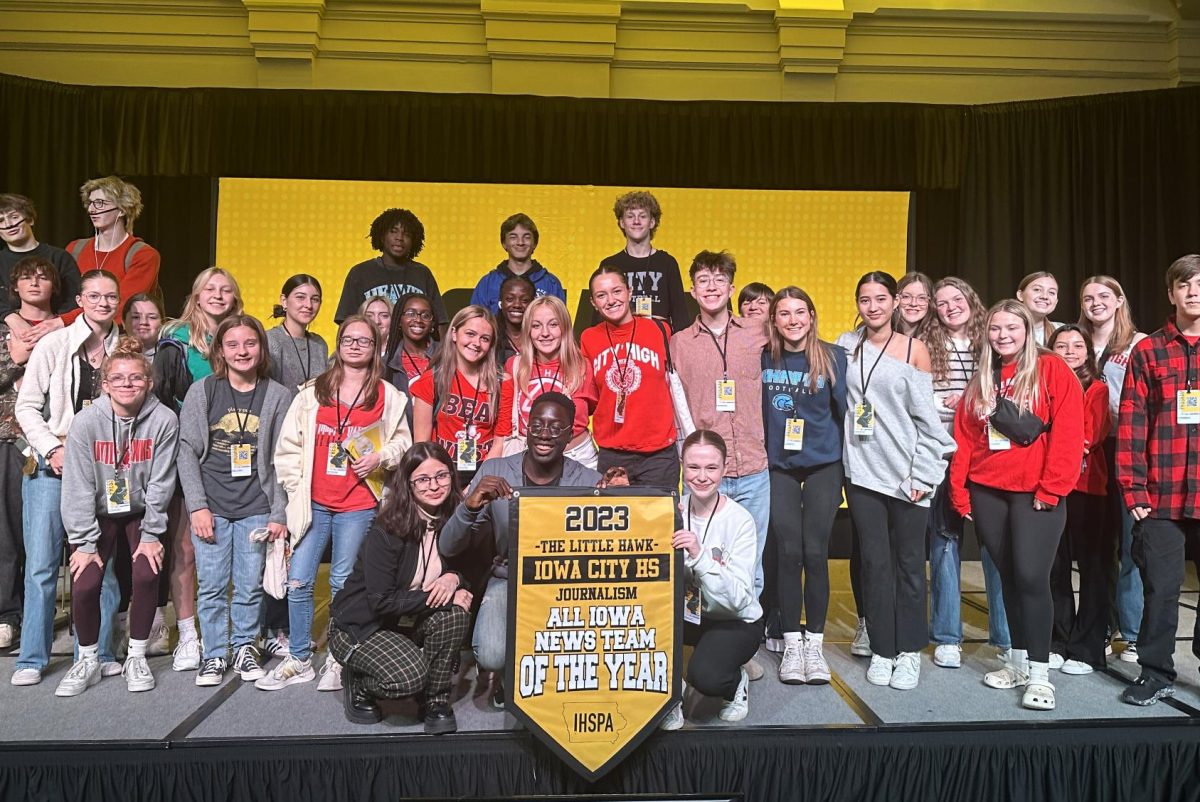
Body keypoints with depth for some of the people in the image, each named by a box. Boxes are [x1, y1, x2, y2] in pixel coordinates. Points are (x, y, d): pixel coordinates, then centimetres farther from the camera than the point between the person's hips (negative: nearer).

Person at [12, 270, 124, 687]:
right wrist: (53, 449, -9)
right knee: (42, 564, 1)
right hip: (52, 464, -1)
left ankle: (98, 652, 16)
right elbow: (26, 406, 0)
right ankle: (32, 658, 14)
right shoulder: (54, 344, 0)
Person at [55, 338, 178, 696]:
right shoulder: (86, 422, -18)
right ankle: (87, 661, 14)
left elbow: (160, 483, -14)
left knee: (147, 576, -17)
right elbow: (78, 487, -15)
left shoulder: (163, 420, -19)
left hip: (142, 513, 0)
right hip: (99, 515, 1)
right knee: (84, 584, -12)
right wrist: (84, 543, -13)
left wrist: (151, 535, -11)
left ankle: (136, 657, 6)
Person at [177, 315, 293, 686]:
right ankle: (214, 654, 22)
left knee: (250, 585, 7)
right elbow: (187, 450, 1)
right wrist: (197, 506, -5)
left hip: (256, 509, 0)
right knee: (211, 586, 5)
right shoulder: (202, 391, 3)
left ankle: (245, 646, 27)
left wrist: (279, 513, -2)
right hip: (211, 506, 0)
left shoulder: (279, 396, 1)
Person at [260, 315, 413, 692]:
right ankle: (299, 660, 18)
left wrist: (380, 456, -8)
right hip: (313, 503, 2)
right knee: (298, 582, 3)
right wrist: (296, 486, 2)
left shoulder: (388, 396, 4)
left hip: (358, 506, -2)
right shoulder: (312, 393, 7)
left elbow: (402, 441, 10)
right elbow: (288, 445, 7)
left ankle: (336, 661, 19)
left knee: (342, 583, 4)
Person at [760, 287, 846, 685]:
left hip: (823, 465, -1)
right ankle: (791, 642, 13)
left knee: (815, 552, 0)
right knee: (788, 552, 1)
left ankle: (814, 643, 15)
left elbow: (846, 409, 0)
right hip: (779, 466, 1)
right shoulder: (763, 359, 1)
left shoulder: (833, 357, -3)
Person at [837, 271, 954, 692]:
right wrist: (838, 459, 4)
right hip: (863, 472, 2)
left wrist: (922, 473, -4)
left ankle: (909, 651, 18)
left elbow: (926, 415, 1)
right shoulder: (847, 345, 7)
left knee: (909, 563, 4)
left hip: (908, 474, -1)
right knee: (874, 562, 5)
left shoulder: (914, 349, 2)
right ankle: (881, 649, 17)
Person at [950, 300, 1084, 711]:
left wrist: (1050, 489, -13)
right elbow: (964, 438, 10)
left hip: (1036, 493, -4)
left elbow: (1068, 433, -9)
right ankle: (1018, 662, 22)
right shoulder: (981, 380, 13)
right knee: (1008, 576, 11)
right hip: (987, 492, 5)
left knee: (1031, 576, -9)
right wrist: (959, 491, 3)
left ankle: (1039, 672, 2)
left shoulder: (1052, 369, -2)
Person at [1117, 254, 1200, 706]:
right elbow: (1131, 425, 1)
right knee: (1161, 588, 5)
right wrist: (1133, 490, -4)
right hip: (1161, 498, -1)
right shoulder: (1148, 352, 5)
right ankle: (1156, 674, 20)